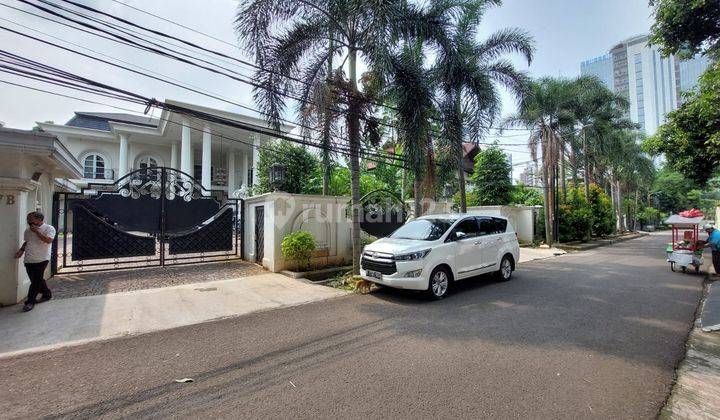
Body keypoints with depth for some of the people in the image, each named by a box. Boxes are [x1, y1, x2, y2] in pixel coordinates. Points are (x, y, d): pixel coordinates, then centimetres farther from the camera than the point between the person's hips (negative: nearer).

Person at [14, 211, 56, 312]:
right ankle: (46, 294, 28)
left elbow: (48, 240, -23)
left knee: (36, 281, -4)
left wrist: (36, 231, -18)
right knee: (36, 280, 13)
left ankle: (30, 302, 4)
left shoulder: (49, 228, -8)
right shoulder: (28, 230, 12)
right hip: (29, 260, 7)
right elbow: (26, 242, 24)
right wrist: (21, 250, 6)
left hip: (41, 260, -7)